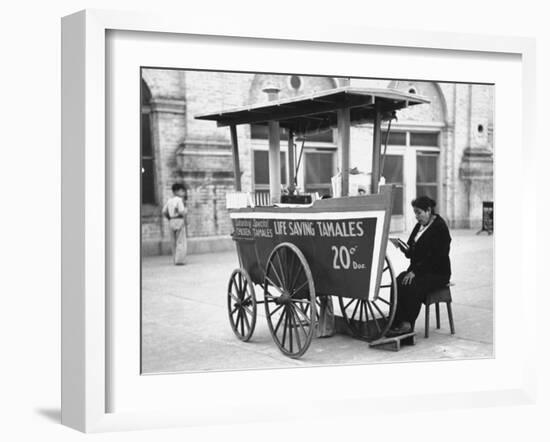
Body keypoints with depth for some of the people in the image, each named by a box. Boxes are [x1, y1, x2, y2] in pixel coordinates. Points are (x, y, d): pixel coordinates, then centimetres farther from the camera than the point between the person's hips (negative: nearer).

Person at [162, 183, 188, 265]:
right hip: (179, 221, -7)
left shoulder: (169, 201, 11)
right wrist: (185, 211, 0)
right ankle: (179, 260, -8)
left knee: (173, 242, 13)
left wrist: (169, 219, 16)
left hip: (171, 222, 7)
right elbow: (181, 212, -19)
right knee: (181, 241, -3)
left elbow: (164, 212, 8)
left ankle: (175, 260, 18)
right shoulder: (179, 200, -10)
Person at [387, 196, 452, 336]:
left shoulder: (440, 227, -11)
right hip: (418, 270, 7)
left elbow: (434, 257, -19)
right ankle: (395, 322, -26)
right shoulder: (419, 226, 14)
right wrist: (403, 247, -7)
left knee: (413, 286, -32)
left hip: (437, 273, -7)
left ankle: (407, 324, -27)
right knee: (398, 283, -21)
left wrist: (415, 271, -23)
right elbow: (412, 253, 16)